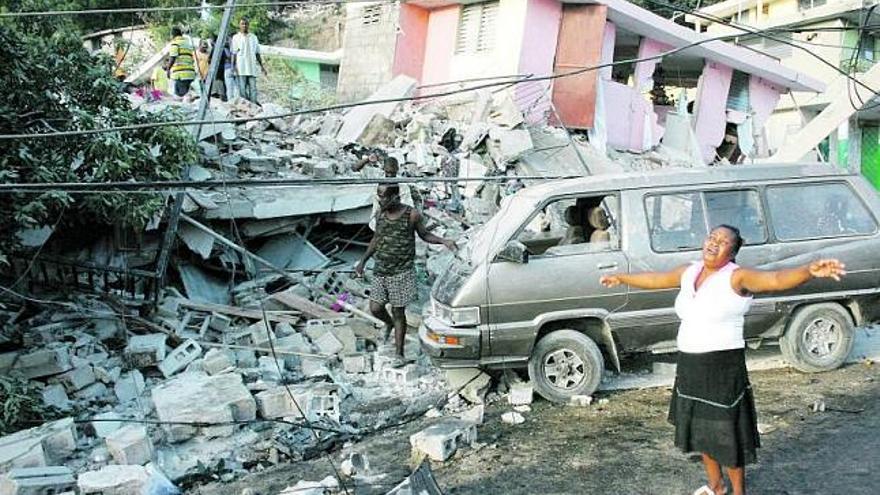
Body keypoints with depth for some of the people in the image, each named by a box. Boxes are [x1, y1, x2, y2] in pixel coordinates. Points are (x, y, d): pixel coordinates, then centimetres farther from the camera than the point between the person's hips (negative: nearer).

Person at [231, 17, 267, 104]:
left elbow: (257, 53, 17)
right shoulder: (236, 38, 6)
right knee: (242, 89, -4)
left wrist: (262, 65, 11)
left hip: (252, 68, 3)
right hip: (241, 68, -3)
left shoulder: (254, 37, 14)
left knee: (253, 87, -4)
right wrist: (233, 67, -8)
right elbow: (233, 54, 2)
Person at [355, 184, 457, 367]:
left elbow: (424, 235, 6)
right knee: (375, 309, 4)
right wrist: (363, 261, 19)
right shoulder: (381, 215, 2)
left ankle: (399, 354, 12)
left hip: (401, 273, -4)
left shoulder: (412, 214, -10)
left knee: (399, 312, 1)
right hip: (380, 271, 4)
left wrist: (443, 241, -10)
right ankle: (389, 324, 39)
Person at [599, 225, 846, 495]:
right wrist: (621, 278, 36)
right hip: (689, 365, 7)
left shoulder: (737, 277, -15)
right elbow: (654, 279, 22)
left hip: (723, 366, -7)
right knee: (701, 429, 20)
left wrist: (810, 270, -51)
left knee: (727, 433, 3)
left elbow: (777, 279, -32)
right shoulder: (689, 272, 5)